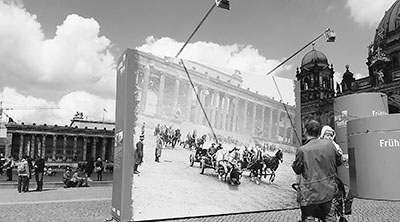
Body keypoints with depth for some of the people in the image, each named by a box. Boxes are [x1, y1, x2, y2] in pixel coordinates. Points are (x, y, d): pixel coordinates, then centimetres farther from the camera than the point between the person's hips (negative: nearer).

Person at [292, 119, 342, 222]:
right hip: (328, 191, 4)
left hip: (309, 194, -4)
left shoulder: (302, 150, -16)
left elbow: (297, 170, -3)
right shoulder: (329, 144, -4)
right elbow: (338, 162, 11)